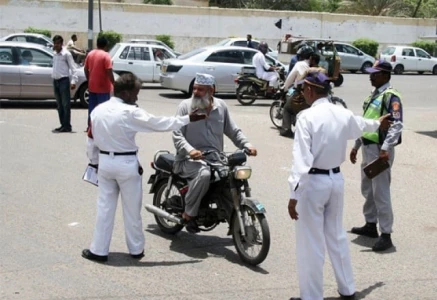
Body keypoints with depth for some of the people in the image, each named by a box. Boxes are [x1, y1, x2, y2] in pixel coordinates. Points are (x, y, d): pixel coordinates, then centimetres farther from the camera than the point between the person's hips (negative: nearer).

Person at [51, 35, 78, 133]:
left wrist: (73, 81, -18)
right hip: (56, 81, 7)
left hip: (64, 81, -7)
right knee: (59, 105, 10)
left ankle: (67, 126, -7)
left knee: (66, 105, -7)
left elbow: (73, 68, -10)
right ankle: (63, 125, 15)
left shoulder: (66, 54, -7)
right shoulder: (55, 54, 14)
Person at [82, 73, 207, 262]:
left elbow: (91, 140, 8)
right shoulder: (131, 113, -17)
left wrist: (94, 161, 21)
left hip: (105, 162, 5)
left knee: (105, 207, 11)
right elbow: (160, 124, -14)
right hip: (126, 164, -5)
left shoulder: (97, 111, 1)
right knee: (132, 209, 9)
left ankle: (99, 250, 14)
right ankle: (136, 249, 20)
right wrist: (188, 119, -7)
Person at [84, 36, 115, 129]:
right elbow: (109, 72, -18)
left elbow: (86, 69, 12)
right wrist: (114, 84, -12)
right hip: (103, 87, -6)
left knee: (92, 107, 13)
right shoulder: (105, 55, -13)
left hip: (92, 87, 6)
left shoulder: (90, 54, 7)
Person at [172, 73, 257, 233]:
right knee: (204, 173, -37)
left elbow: (233, 131, 15)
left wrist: (247, 145, -3)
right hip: (191, 159, -5)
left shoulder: (221, 106, 11)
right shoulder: (185, 106, -1)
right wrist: (190, 150, -28)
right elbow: (177, 135, -9)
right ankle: (189, 213, -18)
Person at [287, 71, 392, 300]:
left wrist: (294, 194, -22)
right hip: (336, 179, 7)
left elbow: (301, 158, -23)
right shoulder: (343, 114, 3)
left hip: (313, 182, -7)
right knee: (336, 235, 21)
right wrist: (377, 124, 51)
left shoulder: (307, 117, -17)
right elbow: (361, 125, 27)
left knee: (310, 242, 3)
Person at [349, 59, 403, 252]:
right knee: (367, 190, 18)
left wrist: (386, 149, -29)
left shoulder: (391, 97, -13)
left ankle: (386, 234, -2)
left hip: (380, 150, -9)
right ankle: (370, 225, 32)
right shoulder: (374, 95, 16)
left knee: (380, 193, -7)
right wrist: (356, 146, 21)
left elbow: (397, 125, -22)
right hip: (367, 147, 10)